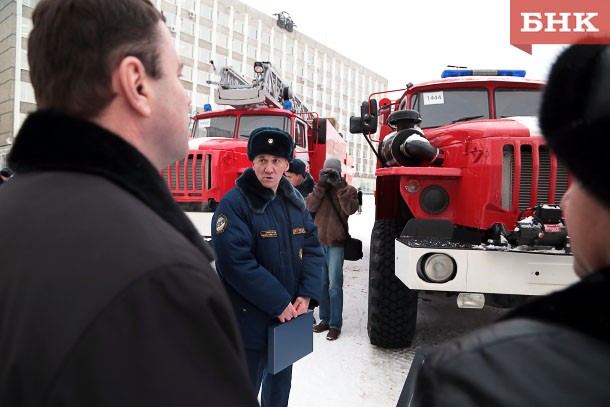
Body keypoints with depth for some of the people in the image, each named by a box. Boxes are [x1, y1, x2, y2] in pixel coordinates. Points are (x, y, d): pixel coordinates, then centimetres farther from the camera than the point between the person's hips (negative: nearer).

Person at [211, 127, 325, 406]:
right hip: (249, 321, -6)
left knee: (281, 380, 23)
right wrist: (279, 303, -21)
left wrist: (307, 295, -9)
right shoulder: (234, 204, -16)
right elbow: (235, 262, -24)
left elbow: (312, 247, 6)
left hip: (289, 316, 6)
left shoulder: (295, 201, 6)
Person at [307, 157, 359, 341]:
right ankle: (325, 319, 23)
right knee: (322, 283, 12)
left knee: (334, 285, -5)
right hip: (319, 241, 5)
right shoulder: (319, 188, 10)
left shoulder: (348, 190, 0)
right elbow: (310, 206, -6)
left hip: (336, 244, -4)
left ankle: (335, 325, 1)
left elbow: (350, 209, -18)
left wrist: (340, 187, -19)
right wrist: (321, 186, -13)